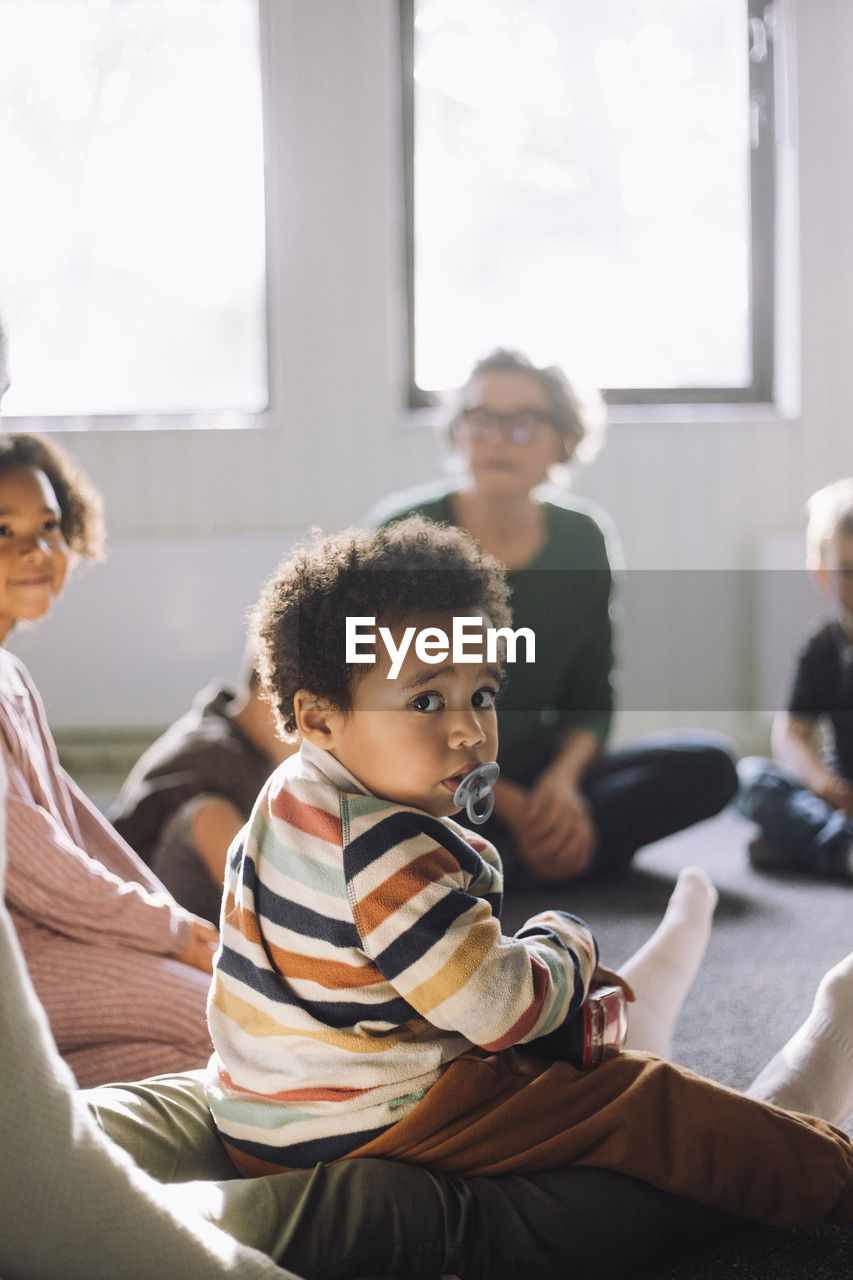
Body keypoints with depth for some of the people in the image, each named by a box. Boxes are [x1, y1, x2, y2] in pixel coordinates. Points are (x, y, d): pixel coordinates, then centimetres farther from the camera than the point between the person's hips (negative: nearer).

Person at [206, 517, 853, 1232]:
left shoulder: (294, 797, 4)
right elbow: (501, 1006, -26)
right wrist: (565, 942, -6)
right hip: (361, 1131, -10)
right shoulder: (386, 851, -29)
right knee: (642, 1102, -4)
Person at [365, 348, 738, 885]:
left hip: (533, 781, 5)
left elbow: (591, 697, 8)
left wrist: (562, 780, -14)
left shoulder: (582, 539, 3)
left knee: (708, 763, -14)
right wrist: (509, 803, -16)